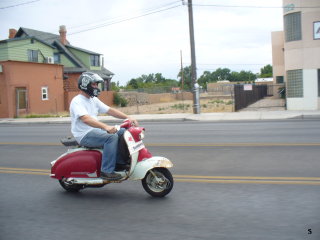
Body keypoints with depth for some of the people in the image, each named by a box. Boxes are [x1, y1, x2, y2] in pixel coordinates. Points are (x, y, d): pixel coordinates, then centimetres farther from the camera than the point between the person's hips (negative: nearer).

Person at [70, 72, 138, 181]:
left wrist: (128, 117, -5)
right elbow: (86, 119, -31)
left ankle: (121, 161, 7)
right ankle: (107, 171, -26)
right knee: (111, 137, -29)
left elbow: (110, 110, 10)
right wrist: (106, 127, -44)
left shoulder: (94, 100, 15)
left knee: (123, 132, 0)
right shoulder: (77, 101, -14)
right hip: (84, 135, -9)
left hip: (95, 131, 9)